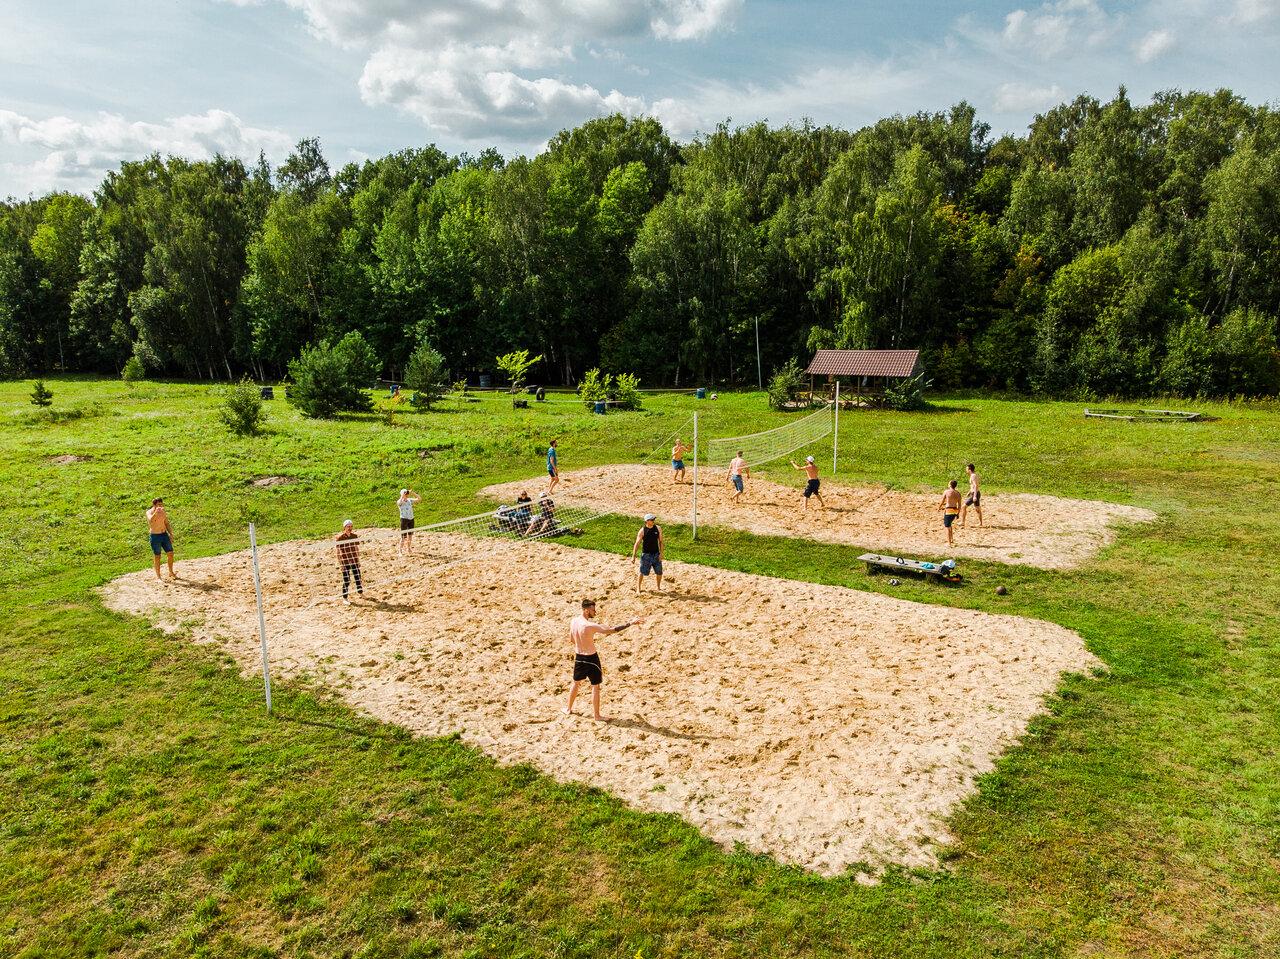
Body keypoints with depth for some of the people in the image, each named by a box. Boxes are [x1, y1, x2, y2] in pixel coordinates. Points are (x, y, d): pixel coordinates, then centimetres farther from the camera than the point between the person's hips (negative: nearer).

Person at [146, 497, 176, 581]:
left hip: (164, 534, 5)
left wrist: (170, 534, 11)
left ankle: (171, 573, 21)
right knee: (157, 557, 3)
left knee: (170, 553, 5)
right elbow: (150, 521, -33)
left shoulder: (163, 512, 5)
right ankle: (158, 576, 14)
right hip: (155, 536, -5)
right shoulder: (149, 512, -11)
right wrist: (156, 512, -47)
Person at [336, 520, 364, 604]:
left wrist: (358, 560, 11)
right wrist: (340, 564, -13)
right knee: (346, 580, 0)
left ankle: (361, 592, 32)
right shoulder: (340, 538, -12)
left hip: (354, 561, 5)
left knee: (358, 577, 13)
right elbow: (338, 552, -10)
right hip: (345, 562, -4)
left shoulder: (354, 536, 3)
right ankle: (344, 598, 11)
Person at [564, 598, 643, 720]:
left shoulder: (573, 621, -5)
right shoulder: (590, 626, -26)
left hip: (579, 657, 7)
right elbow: (612, 630, -28)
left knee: (576, 683, 24)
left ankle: (568, 709, 36)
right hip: (591, 658, -7)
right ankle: (596, 715, 16)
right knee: (595, 686, 8)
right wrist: (630, 623, -26)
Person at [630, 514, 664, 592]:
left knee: (659, 572, 8)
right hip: (646, 554, -3)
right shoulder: (642, 530, -10)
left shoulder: (658, 528, -1)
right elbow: (637, 544, -6)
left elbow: (661, 541, 3)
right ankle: (638, 589, 10)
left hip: (656, 554, 3)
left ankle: (659, 588, 26)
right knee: (642, 572, -1)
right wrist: (633, 556, -9)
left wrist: (661, 553, -5)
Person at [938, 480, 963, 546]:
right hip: (955, 511, 5)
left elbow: (942, 501, -3)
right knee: (949, 524, 26)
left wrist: (939, 507, 16)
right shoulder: (958, 493, 5)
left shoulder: (946, 491, -8)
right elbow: (959, 504, 7)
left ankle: (949, 543, -1)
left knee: (947, 527, 2)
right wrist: (958, 513, 16)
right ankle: (951, 539, 25)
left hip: (948, 511, -5)